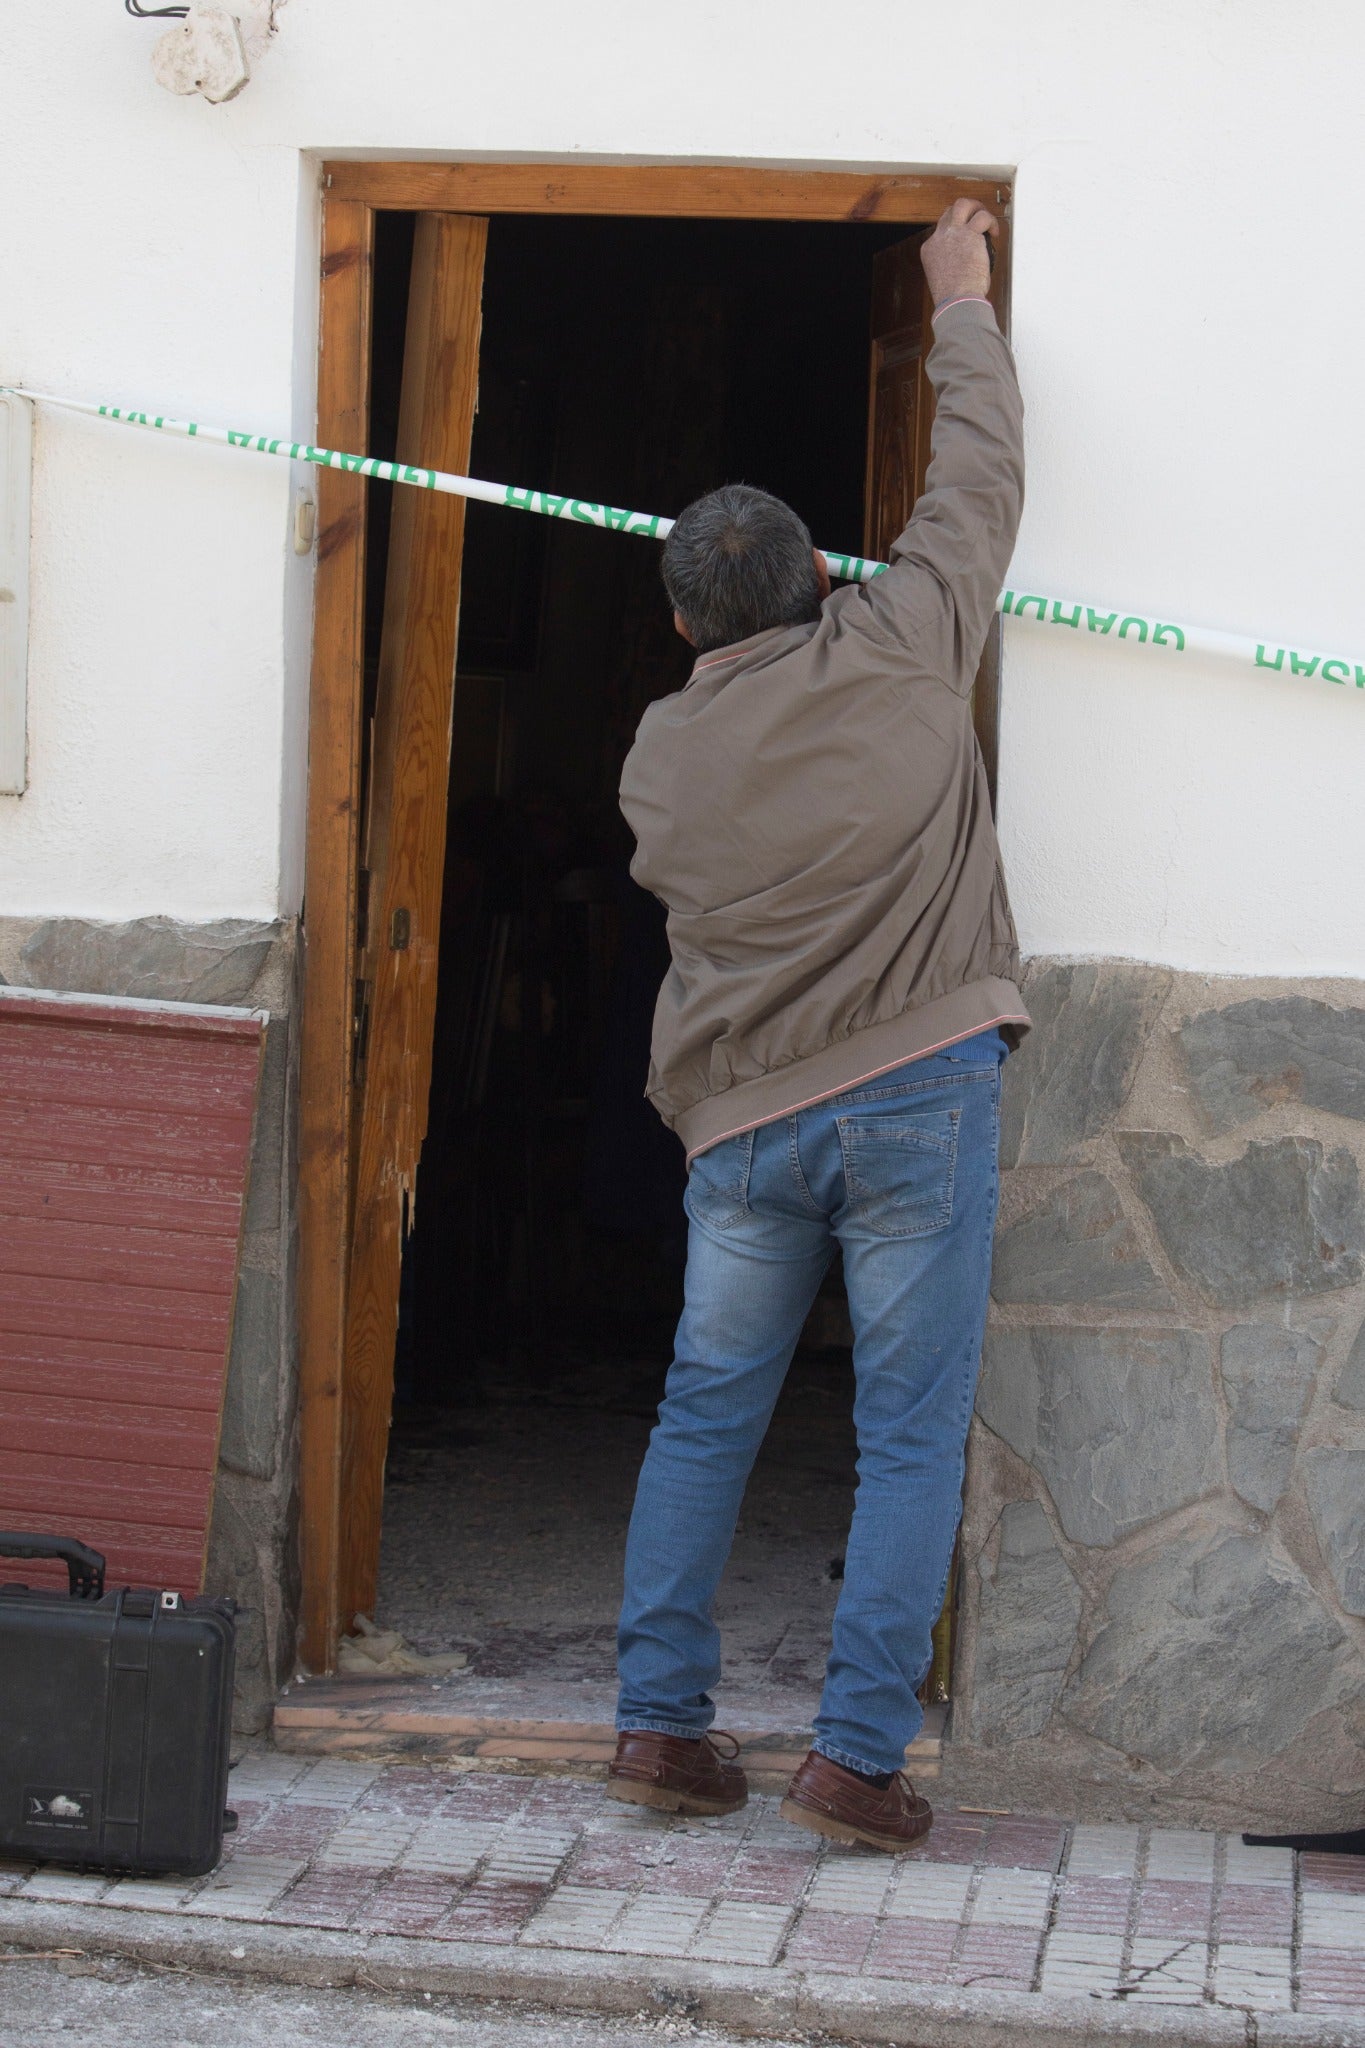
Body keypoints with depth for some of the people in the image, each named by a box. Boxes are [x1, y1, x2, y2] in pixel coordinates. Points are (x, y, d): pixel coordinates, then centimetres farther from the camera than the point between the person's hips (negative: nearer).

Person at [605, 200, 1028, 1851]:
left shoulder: (661, 756, 6)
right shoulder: (894, 651, -2)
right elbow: (981, 473, 9)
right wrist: (962, 305, 23)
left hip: (746, 1122, 3)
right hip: (920, 1093, -3)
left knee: (706, 1415, 14)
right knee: (912, 1434, 2)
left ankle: (660, 1724, 15)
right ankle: (857, 1757, 0)